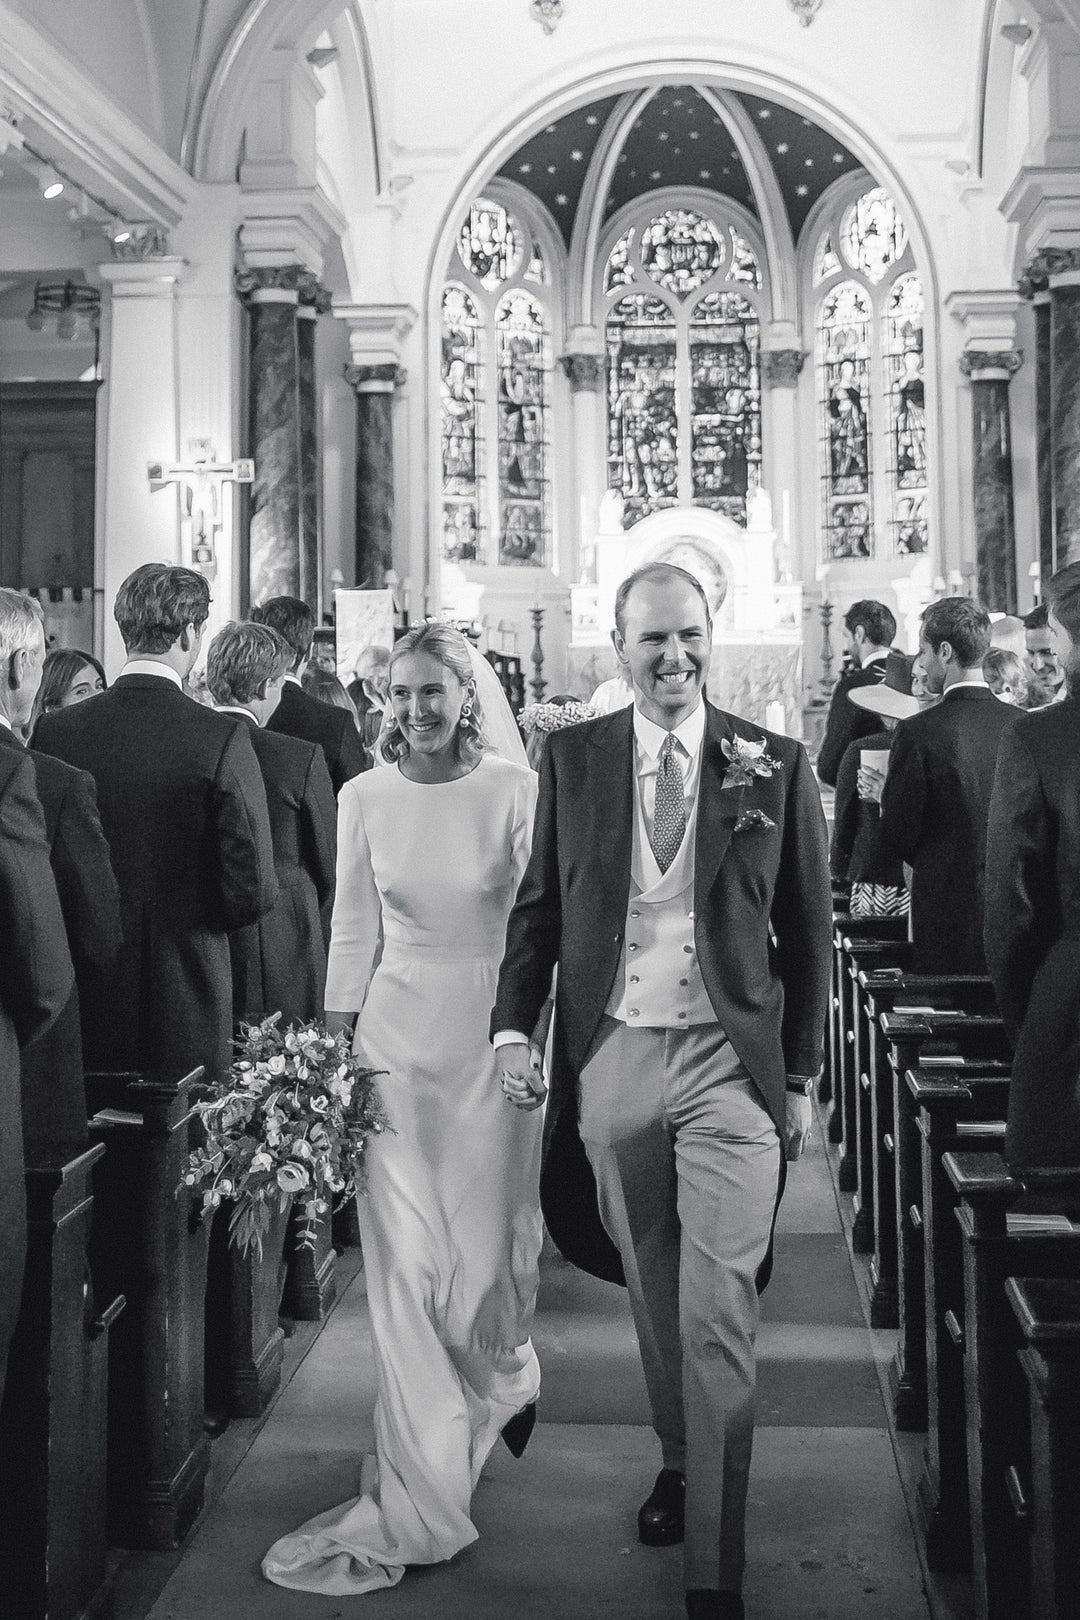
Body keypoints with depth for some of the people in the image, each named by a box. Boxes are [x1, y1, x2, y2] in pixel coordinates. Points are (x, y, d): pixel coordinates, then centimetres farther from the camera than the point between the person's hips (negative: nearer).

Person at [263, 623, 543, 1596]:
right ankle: (423, 1497, 14)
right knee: (405, 1262, 0)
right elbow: (353, 930, 9)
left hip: (498, 1030, -1)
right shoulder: (365, 797, 2)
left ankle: (503, 1379, 42)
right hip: (398, 1031, 2)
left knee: (489, 1252, 5)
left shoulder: (517, 789, -6)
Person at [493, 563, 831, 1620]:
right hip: (611, 1058, 2)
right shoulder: (571, 758, 3)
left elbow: (806, 930, 4)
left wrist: (801, 1074, 5)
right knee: (653, 1295, 16)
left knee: (718, 1315, -3)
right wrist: (513, 1027, -3)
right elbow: (538, 904, 8)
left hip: (728, 1061, -2)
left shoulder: (774, 765, -1)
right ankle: (678, 1462, 41)